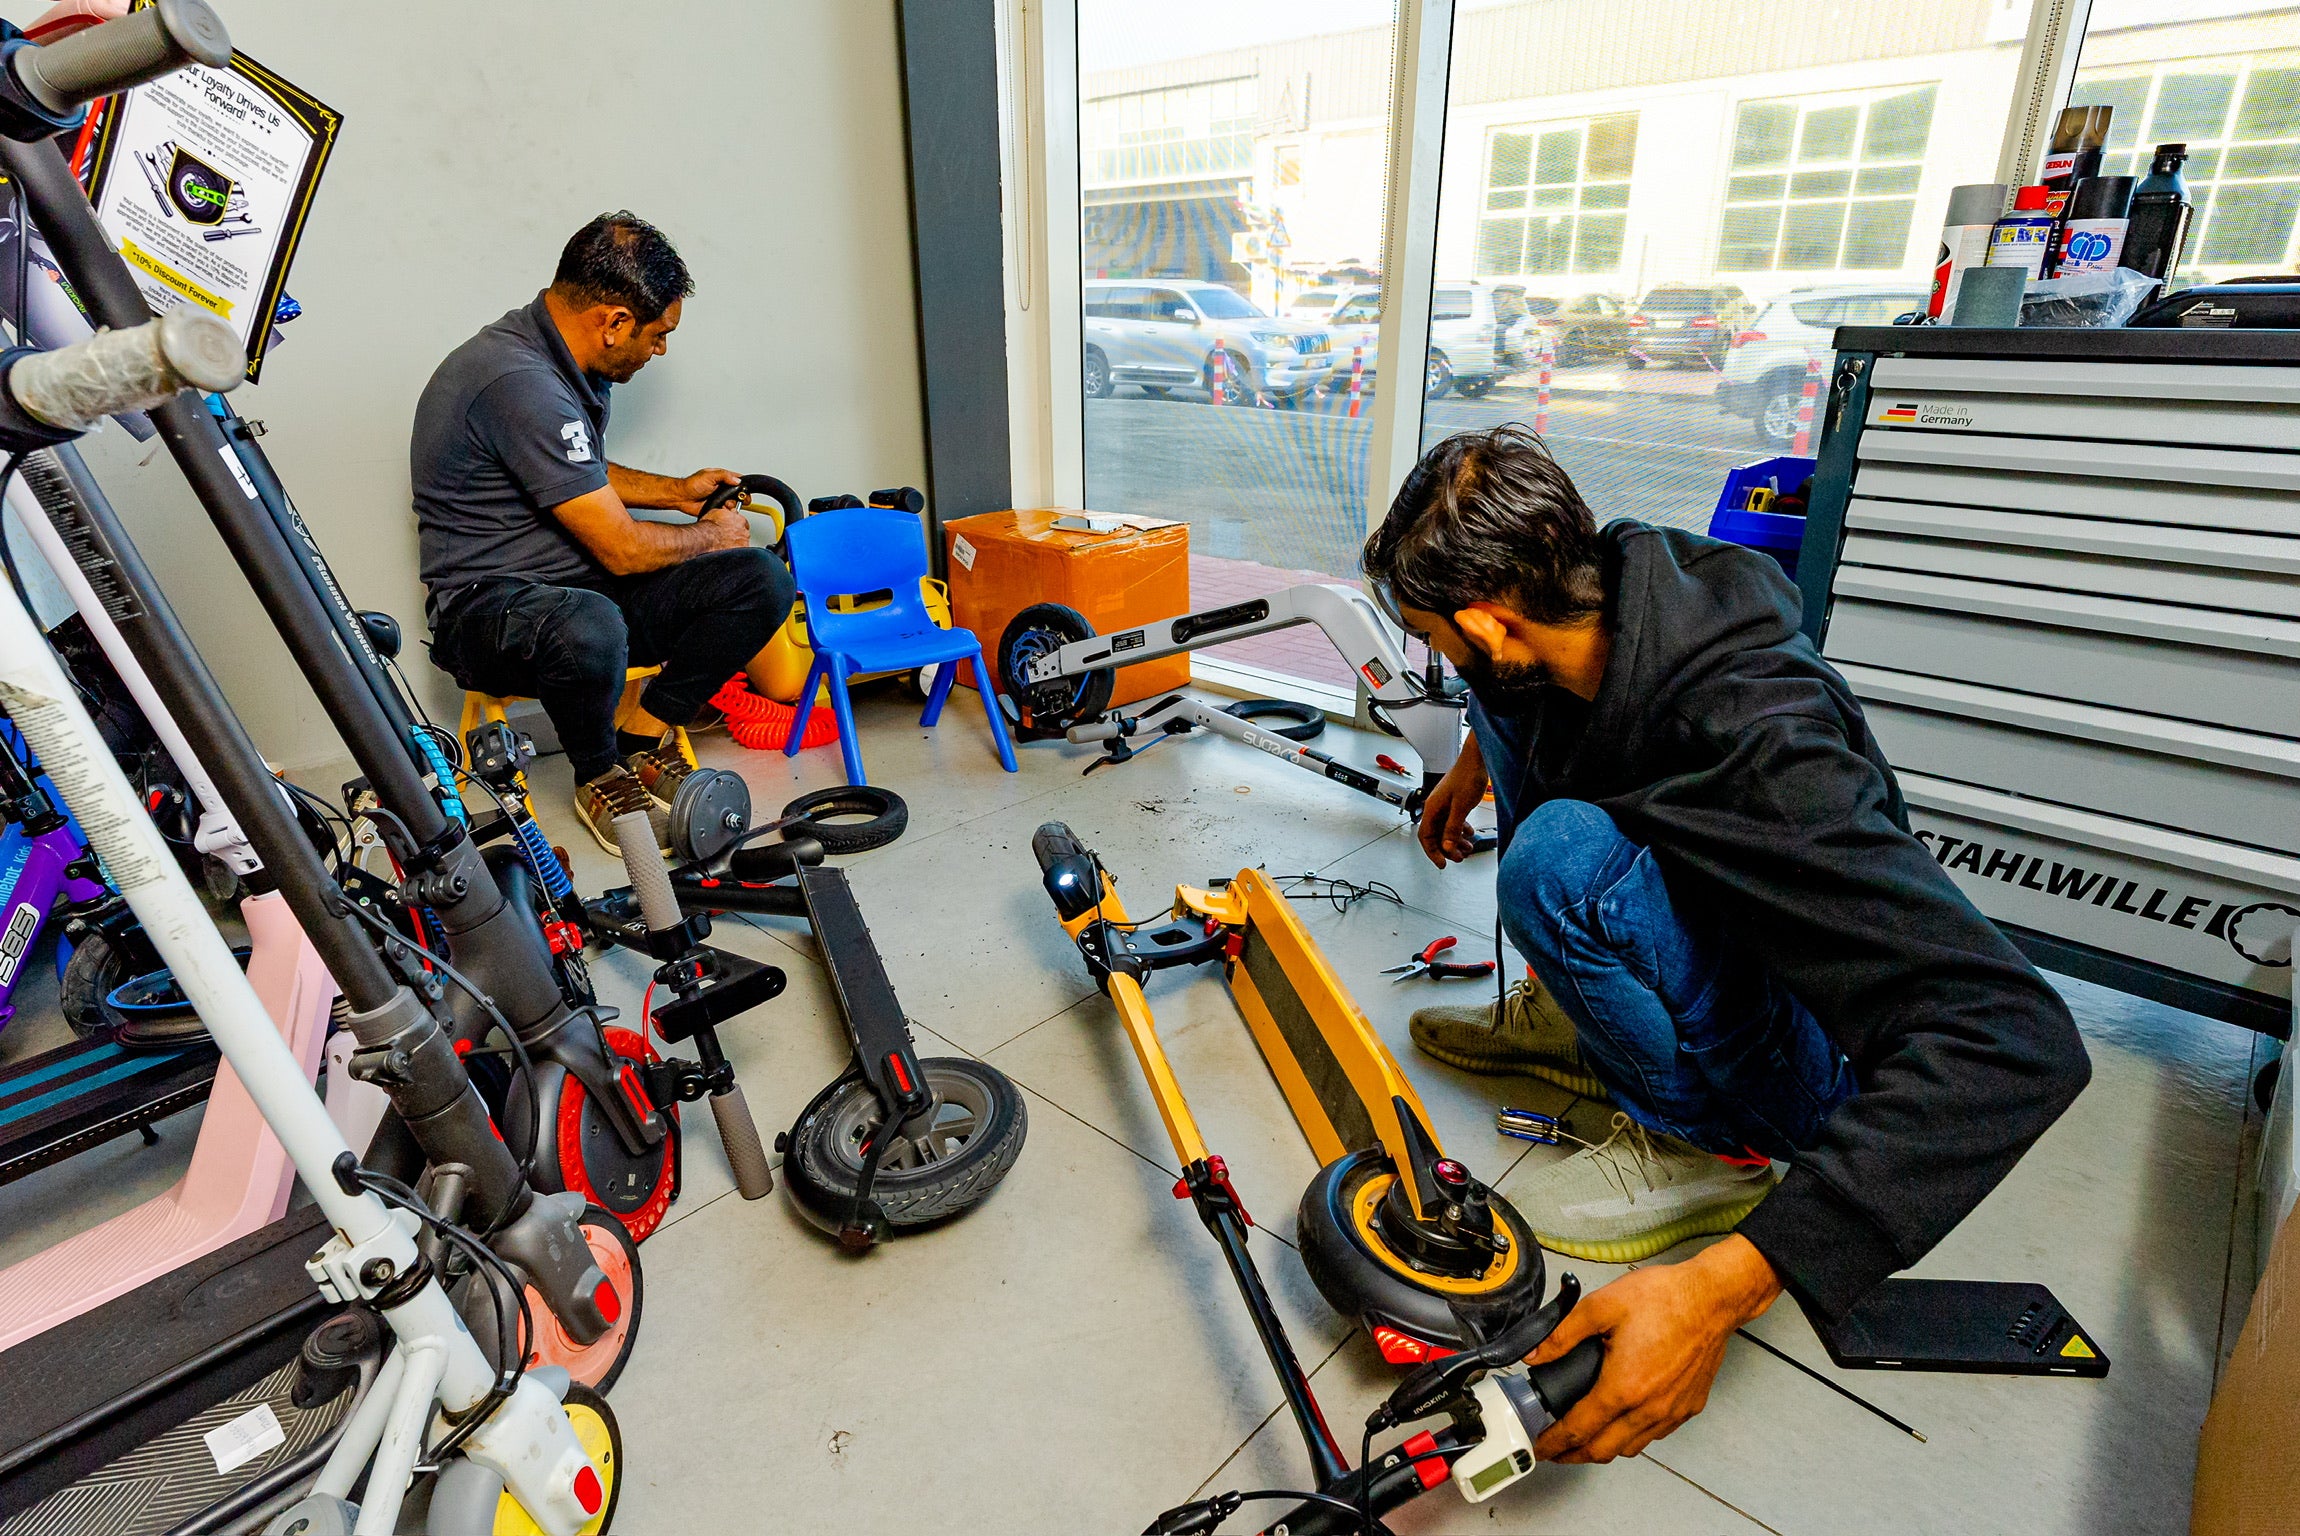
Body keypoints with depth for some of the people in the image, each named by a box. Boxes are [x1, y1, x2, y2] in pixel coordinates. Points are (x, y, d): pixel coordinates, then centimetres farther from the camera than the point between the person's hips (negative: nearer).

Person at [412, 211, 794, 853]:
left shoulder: (564, 360, 8)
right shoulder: (521, 384, -24)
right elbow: (623, 549, -22)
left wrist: (674, 491, 20)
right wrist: (712, 535, -4)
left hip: (588, 587, 9)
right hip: (489, 602, -9)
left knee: (763, 581, -11)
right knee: (589, 630, -45)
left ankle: (640, 741, -1)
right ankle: (599, 776, -11)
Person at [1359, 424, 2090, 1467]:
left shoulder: (1755, 743, -38)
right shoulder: (1607, 580, -16)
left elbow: (2014, 1041, -43)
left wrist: (1722, 1288, -46)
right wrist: (1473, 765, 17)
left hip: (1814, 1071, -7)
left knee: (1559, 861, -34)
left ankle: (1706, 1145, -8)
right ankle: (1580, 1019, 8)